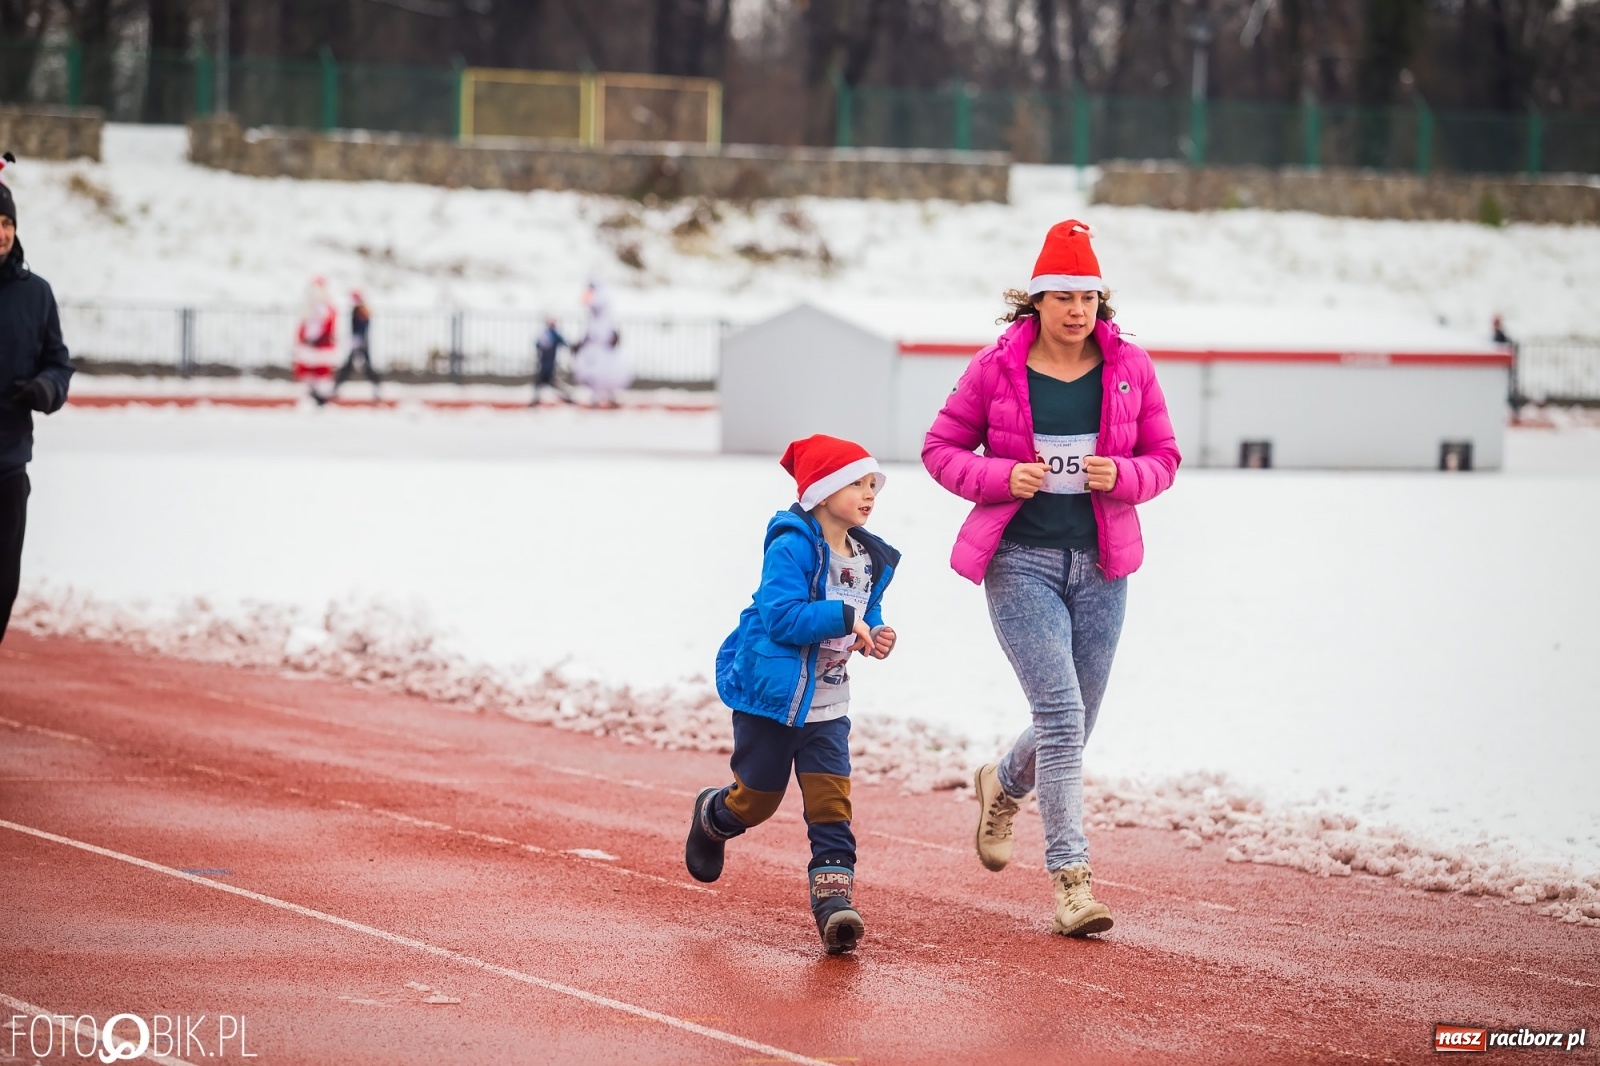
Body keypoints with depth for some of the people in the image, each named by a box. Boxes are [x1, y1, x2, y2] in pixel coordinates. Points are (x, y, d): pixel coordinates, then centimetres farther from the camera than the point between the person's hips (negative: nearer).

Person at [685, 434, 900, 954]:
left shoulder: (870, 559, 6)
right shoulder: (792, 547, -19)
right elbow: (782, 616, -27)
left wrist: (875, 636, -2)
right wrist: (844, 618, -32)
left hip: (827, 704, 6)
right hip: (770, 695, -6)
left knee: (830, 799, -6)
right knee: (758, 797, 10)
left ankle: (833, 896, -9)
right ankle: (711, 817, 43)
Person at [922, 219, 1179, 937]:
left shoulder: (1129, 367, 2)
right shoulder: (996, 368, -4)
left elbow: (1164, 458, 9)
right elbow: (941, 448, 3)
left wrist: (1120, 474, -13)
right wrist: (1002, 476, -14)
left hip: (1100, 565, 4)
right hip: (1020, 560, -4)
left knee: (1072, 727, 13)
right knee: (1061, 714, -16)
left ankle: (1002, 786, 47)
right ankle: (1070, 878, -12)